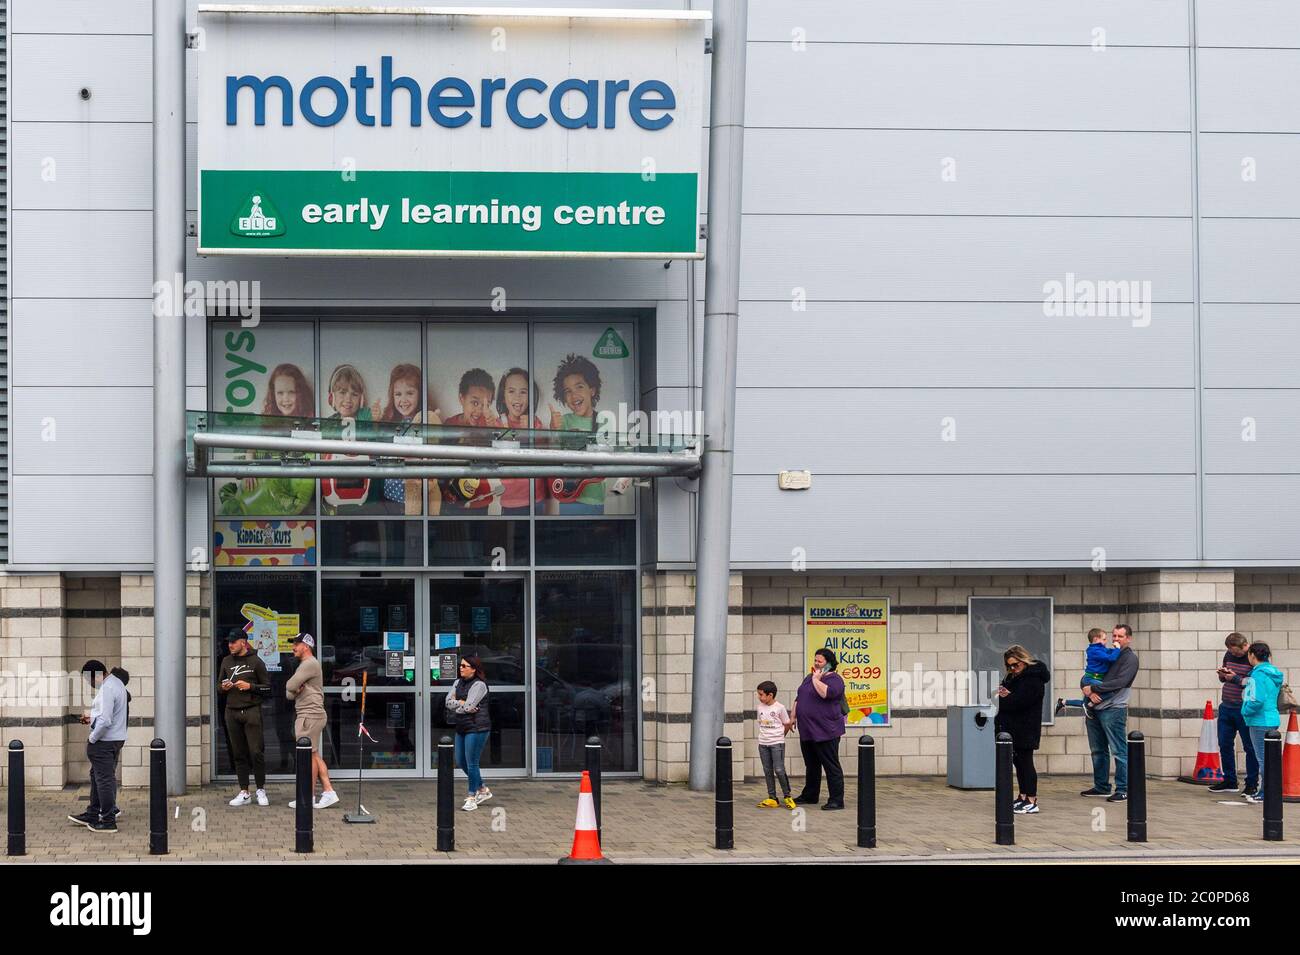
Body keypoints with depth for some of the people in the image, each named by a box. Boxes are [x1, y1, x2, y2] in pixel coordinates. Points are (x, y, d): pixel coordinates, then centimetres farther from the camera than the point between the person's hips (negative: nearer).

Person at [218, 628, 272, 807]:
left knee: (256, 752, -6)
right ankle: (244, 793, 10)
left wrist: (250, 686, -13)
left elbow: (267, 687, 1)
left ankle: (261, 790, 5)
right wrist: (224, 687, -2)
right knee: (239, 754, 6)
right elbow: (219, 686, 20)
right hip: (232, 712, 4)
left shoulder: (255, 661, 0)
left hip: (251, 711, -4)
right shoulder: (226, 661, 13)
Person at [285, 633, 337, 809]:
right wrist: (295, 691, -5)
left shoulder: (310, 664, -13)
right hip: (307, 715, 10)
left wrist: (294, 689, 4)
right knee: (315, 755, 10)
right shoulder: (304, 665, 21)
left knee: (310, 755, -5)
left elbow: (290, 686, -19)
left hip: (310, 715, -10)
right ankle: (328, 792, 10)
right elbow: (289, 693, 17)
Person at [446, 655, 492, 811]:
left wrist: (455, 705, -3)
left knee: (471, 763, -5)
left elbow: (468, 707, -20)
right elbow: (448, 701, 1)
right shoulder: (458, 682, 11)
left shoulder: (479, 685, -13)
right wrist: (461, 703, -15)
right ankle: (483, 790, 29)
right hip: (462, 728, 9)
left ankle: (472, 798, 5)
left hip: (476, 728, -9)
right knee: (461, 762, 14)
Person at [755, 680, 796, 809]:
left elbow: (787, 724, 0)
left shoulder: (779, 707, -8)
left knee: (779, 770, -11)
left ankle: (787, 796, 4)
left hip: (777, 743, -5)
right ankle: (772, 798, 11)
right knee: (767, 771, 6)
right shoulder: (760, 707, 6)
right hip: (763, 743, 5)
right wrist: (765, 735, 6)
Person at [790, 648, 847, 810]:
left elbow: (826, 693, -29)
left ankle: (836, 800, -3)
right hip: (807, 731, 9)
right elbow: (799, 698, 23)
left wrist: (817, 679, -17)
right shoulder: (809, 677, 17)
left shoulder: (834, 679, -9)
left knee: (831, 766, -5)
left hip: (825, 732, -9)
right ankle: (810, 795, 29)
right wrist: (793, 717, 16)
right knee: (811, 765, 18)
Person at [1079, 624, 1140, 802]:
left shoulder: (1130, 658, -2)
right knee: (1098, 750, 13)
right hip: (1094, 708, 7)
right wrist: (1089, 692, -9)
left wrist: (1092, 688, -15)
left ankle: (1123, 790, -5)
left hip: (1113, 709, -7)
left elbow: (1119, 682, -16)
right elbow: (1085, 679, 13)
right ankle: (1101, 786, 23)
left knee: (1119, 752, -7)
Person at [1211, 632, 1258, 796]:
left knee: (1250, 747, 1)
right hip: (1226, 707, 7)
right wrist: (1222, 674, -3)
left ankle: (1252, 784, 10)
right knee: (1225, 745, 11)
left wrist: (1235, 678, -20)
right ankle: (1229, 781, 22)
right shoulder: (1229, 654, 9)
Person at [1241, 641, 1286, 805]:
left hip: (1261, 722, -10)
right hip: (1270, 719, 10)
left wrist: (1245, 711, -11)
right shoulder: (1271, 672, 12)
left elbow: (1257, 700, -27)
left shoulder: (1259, 675, -18)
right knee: (1264, 757, 17)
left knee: (1263, 758, -4)